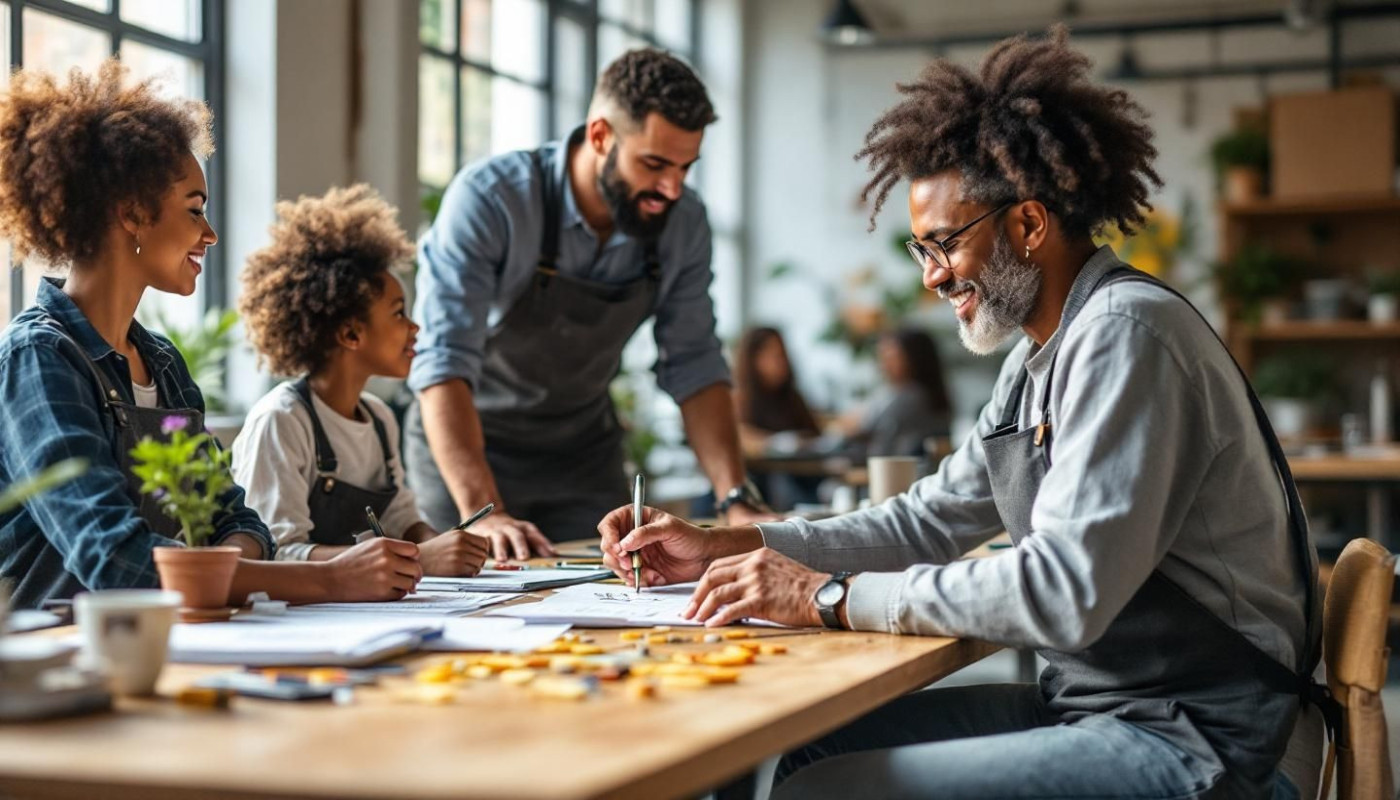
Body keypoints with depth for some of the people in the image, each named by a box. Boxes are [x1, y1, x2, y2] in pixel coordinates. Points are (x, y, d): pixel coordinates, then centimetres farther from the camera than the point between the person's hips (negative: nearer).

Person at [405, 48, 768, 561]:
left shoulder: (683, 222, -12)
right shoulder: (488, 199, -27)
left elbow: (694, 366, -6)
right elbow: (444, 363, -34)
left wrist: (737, 501, -17)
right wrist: (484, 514, -44)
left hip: (585, 453, 4)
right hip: (465, 445, -4)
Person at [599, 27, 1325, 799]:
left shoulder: (1127, 334, -18)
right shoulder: (1040, 358, 13)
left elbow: (1066, 591, -27)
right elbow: (931, 518, 19)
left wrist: (830, 596, -20)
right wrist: (723, 546, 10)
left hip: (1184, 736, -10)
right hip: (1094, 702, 10)